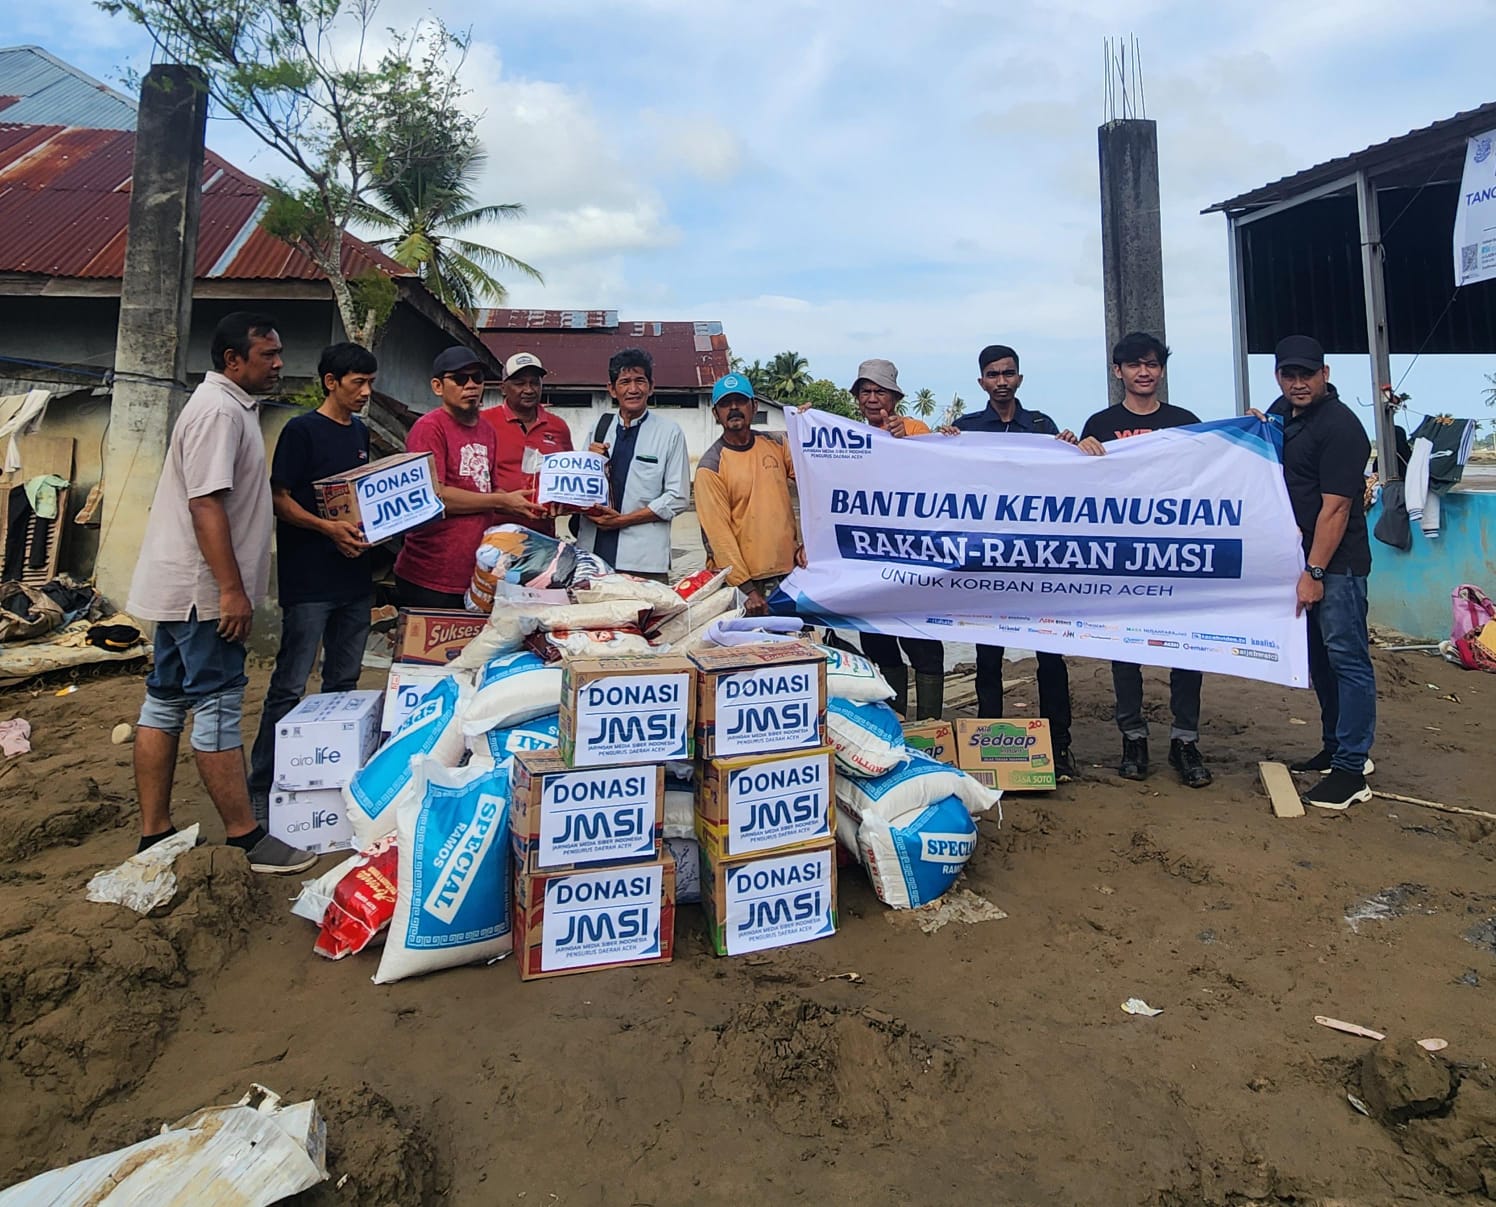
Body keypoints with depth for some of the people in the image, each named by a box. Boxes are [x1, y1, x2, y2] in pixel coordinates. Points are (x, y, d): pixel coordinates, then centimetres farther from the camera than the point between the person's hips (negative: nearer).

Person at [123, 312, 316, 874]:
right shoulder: (220, 410, -15)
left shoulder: (227, 405, 18)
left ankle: (154, 836, 20)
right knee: (218, 707, -5)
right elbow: (206, 503, -23)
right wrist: (232, 590, -24)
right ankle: (246, 838, 4)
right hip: (202, 589, -11)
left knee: (165, 703, 11)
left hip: (176, 587, 11)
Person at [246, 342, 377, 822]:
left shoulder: (360, 432, 14)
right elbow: (279, 499, -10)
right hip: (308, 580, -7)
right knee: (288, 687, -3)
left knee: (344, 683, 14)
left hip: (354, 576, 7)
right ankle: (261, 789, 6)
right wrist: (328, 527, -23)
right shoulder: (302, 430, -7)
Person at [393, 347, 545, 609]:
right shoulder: (430, 427, -8)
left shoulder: (488, 430, 14)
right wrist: (502, 502, -12)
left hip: (476, 575, 7)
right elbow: (432, 495, -17)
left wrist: (521, 506, 3)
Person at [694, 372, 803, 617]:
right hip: (745, 580, -4)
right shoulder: (710, 467, -5)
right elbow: (718, 533, -11)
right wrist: (747, 589, -16)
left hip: (791, 570, 4)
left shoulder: (776, 445, 9)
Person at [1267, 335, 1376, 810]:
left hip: (1337, 562, -9)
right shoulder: (1282, 411, 11)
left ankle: (1351, 770, -2)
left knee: (1347, 659, -6)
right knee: (1319, 658, 15)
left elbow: (1335, 508, -19)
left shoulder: (1340, 426, -14)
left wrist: (1314, 572, -21)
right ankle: (1336, 749, 27)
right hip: (1299, 555, 9)